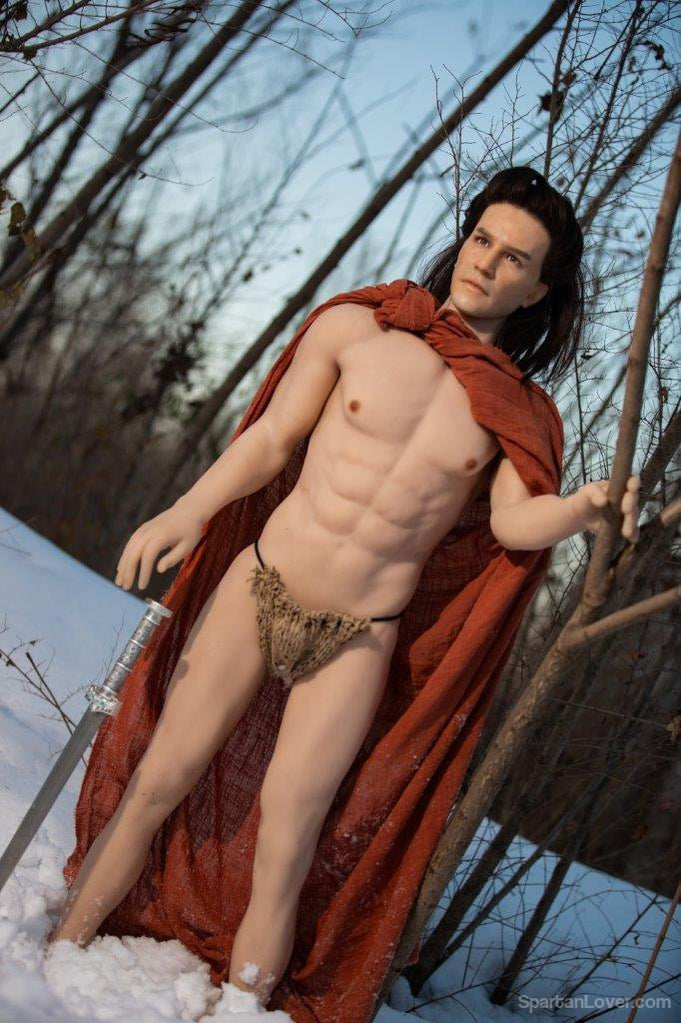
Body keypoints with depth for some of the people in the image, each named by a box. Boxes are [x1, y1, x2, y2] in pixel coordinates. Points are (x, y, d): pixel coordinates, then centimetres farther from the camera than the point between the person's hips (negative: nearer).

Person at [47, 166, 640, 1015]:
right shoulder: (356, 328, -1)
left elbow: (515, 522, -10)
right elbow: (271, 437, 2)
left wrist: (587, 508, -29)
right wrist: (189, 508, -11)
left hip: (357, 643, 0)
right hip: (257, 586, 1)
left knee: (280, 862, -1)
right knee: (154, 789, 7)